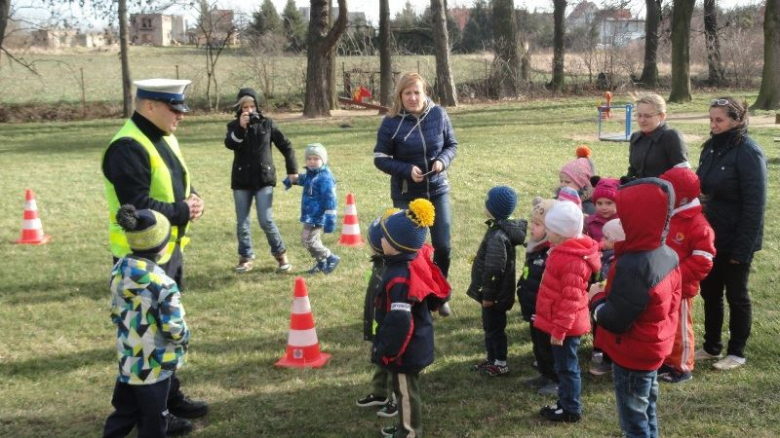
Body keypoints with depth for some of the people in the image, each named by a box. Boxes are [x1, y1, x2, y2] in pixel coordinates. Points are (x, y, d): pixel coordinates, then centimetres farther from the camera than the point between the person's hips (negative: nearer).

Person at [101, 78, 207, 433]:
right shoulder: (128, 147, -21)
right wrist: (183, 212, -17)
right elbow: (138, 206, -27)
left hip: (170, 250, 10)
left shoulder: (165, 138, 10)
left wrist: (192, 198, -4)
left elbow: (180, 183, 19)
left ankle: (170, 395, 34)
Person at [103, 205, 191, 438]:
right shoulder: (163, 285, -26)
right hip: (154, 363, -7)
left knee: (125, 409, 23)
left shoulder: (119, 270, -4)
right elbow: (174, 329, -21)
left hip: (127, 357, 7)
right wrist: (184, 339, 0)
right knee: (153, 418, 9)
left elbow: (115, 313, 7)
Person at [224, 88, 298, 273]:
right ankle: (246, 257, 18)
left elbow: (286, 146, 5)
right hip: (241, 181, 2)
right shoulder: (234, 126, 3)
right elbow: (229, 144, -17)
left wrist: (292, 170, 1)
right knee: (242, 222, 5)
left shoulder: (267, 124, 1)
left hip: (264, 179, -2)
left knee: (266, 220, -8)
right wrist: (241, 128, -29)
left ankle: (281, 254, 9)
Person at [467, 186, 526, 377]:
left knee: (494, 327, 5)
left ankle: (501, 364, 18)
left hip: (495, 294, -9)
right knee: (490, 326, 21)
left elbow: (494, 270, -27)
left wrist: (487, 295, -19)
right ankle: (492, 358, 34)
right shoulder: (500, 228, 4)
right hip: (497, 291, 9)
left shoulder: (498, 236, -27)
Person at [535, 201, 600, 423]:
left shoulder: (573, 260, -26)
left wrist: (559, 330, -22)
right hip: (562, 323, 10)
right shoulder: (564, 250, 7)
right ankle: (565, 402, 31)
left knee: (566, 367, 3)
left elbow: (570, 300, -26)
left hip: (565, 325, -10)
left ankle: (571, 410, 16)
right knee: (564, 365, 19)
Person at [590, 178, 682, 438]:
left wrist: (597, 297, -8)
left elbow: (614, 320, -27)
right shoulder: (668, 255, -2)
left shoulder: (632, 266, -30)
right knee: (646, 410, 23)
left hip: (632, 355, -9)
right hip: (654, 348, 9)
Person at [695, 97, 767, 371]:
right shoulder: (711, 148, 6)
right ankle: (711, 346, 30)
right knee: (709, 292, 15)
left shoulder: (748, 153, -17)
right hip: (710, 236, 7)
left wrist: (742, 248, -19)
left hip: (735, 241, -7)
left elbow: (755, 205, -19)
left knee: (736, 295, 7)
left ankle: (737, 353, 21)